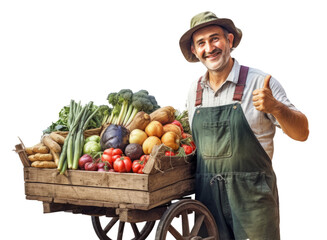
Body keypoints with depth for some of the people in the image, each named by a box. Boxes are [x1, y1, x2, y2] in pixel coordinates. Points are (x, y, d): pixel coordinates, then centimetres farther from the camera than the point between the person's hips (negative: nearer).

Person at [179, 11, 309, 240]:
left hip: (252, 195, -4)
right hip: (208, 196, 4)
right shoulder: (194, 91, 9)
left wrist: (275, 107, -23)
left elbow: (302, 133, -8)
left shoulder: (260, 83, -6)